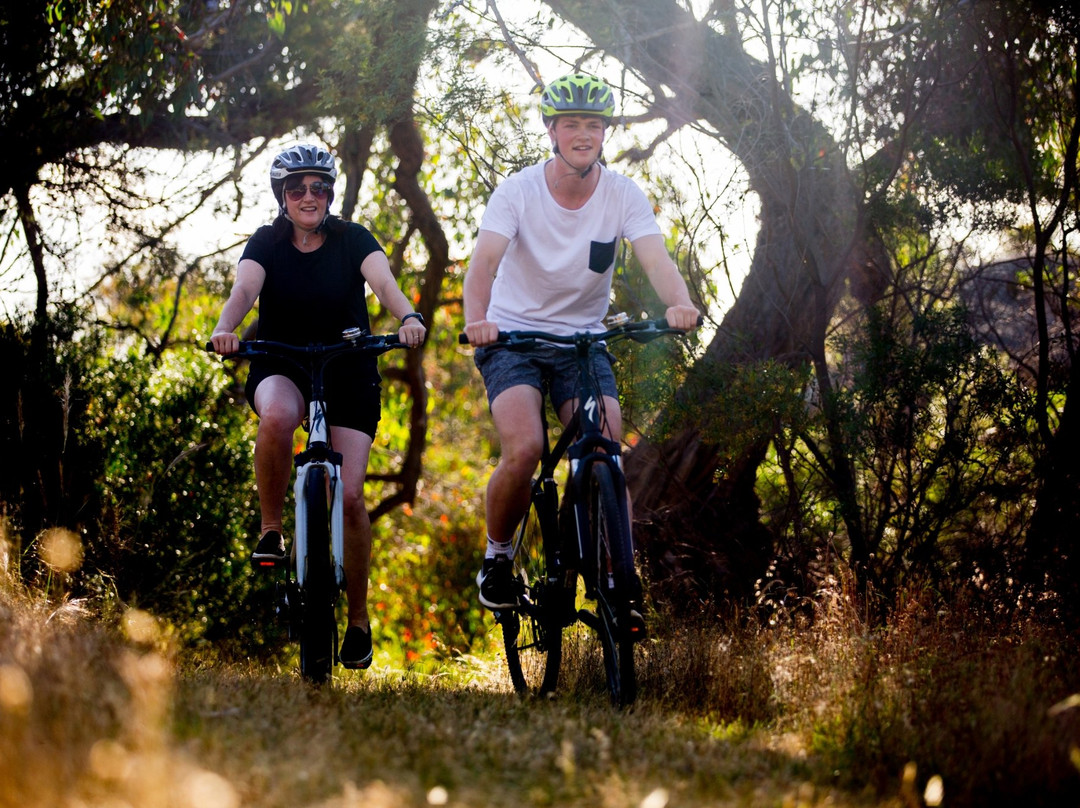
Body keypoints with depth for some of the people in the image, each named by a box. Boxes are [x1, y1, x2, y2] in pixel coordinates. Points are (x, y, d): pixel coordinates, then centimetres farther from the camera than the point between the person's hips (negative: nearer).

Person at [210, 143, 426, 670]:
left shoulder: (351, 239, -5)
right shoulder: (267, 243, -4)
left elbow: (383, 281, -23)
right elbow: (244, 288, -22)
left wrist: (408, 318, -45)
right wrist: (225, 329, -44)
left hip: (349, 370, 0)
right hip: (280, 367, 0)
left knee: (349, 495, -11)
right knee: (277, 417, -38)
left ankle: (358, 620, 5)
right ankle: (271, 529, -17)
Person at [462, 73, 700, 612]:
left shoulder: (624, 195, -8)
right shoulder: (518, 191, -13)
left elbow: (656, 260, -24)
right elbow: (484, 261, -27)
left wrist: (679, 304, -47)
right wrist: (476, 319, -48)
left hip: (584, 340, 2)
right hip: (512, 335, -2)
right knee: (524, 450, -24)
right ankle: (497, 556, 2)